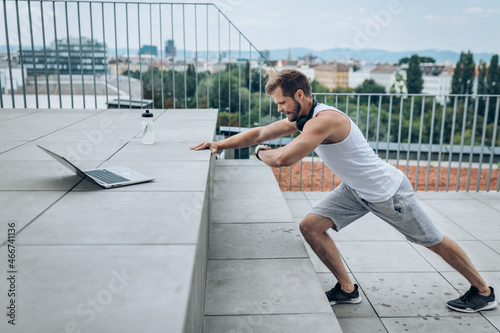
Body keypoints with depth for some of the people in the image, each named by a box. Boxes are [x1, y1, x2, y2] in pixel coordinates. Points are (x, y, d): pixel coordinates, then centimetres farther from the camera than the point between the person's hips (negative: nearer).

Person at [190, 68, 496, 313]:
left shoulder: (324, 120, -32)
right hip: (356, 190, 8)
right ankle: (347, 289, 11)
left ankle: (484, 292, 33)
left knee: (434, 242, 9)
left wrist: (261, 153, -17)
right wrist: (220, 145, -8)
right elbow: (259, 133, 1)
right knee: (311, 227, -3)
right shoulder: (301, 118, -3)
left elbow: (283, 159, -40)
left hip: (389, 191, -8)